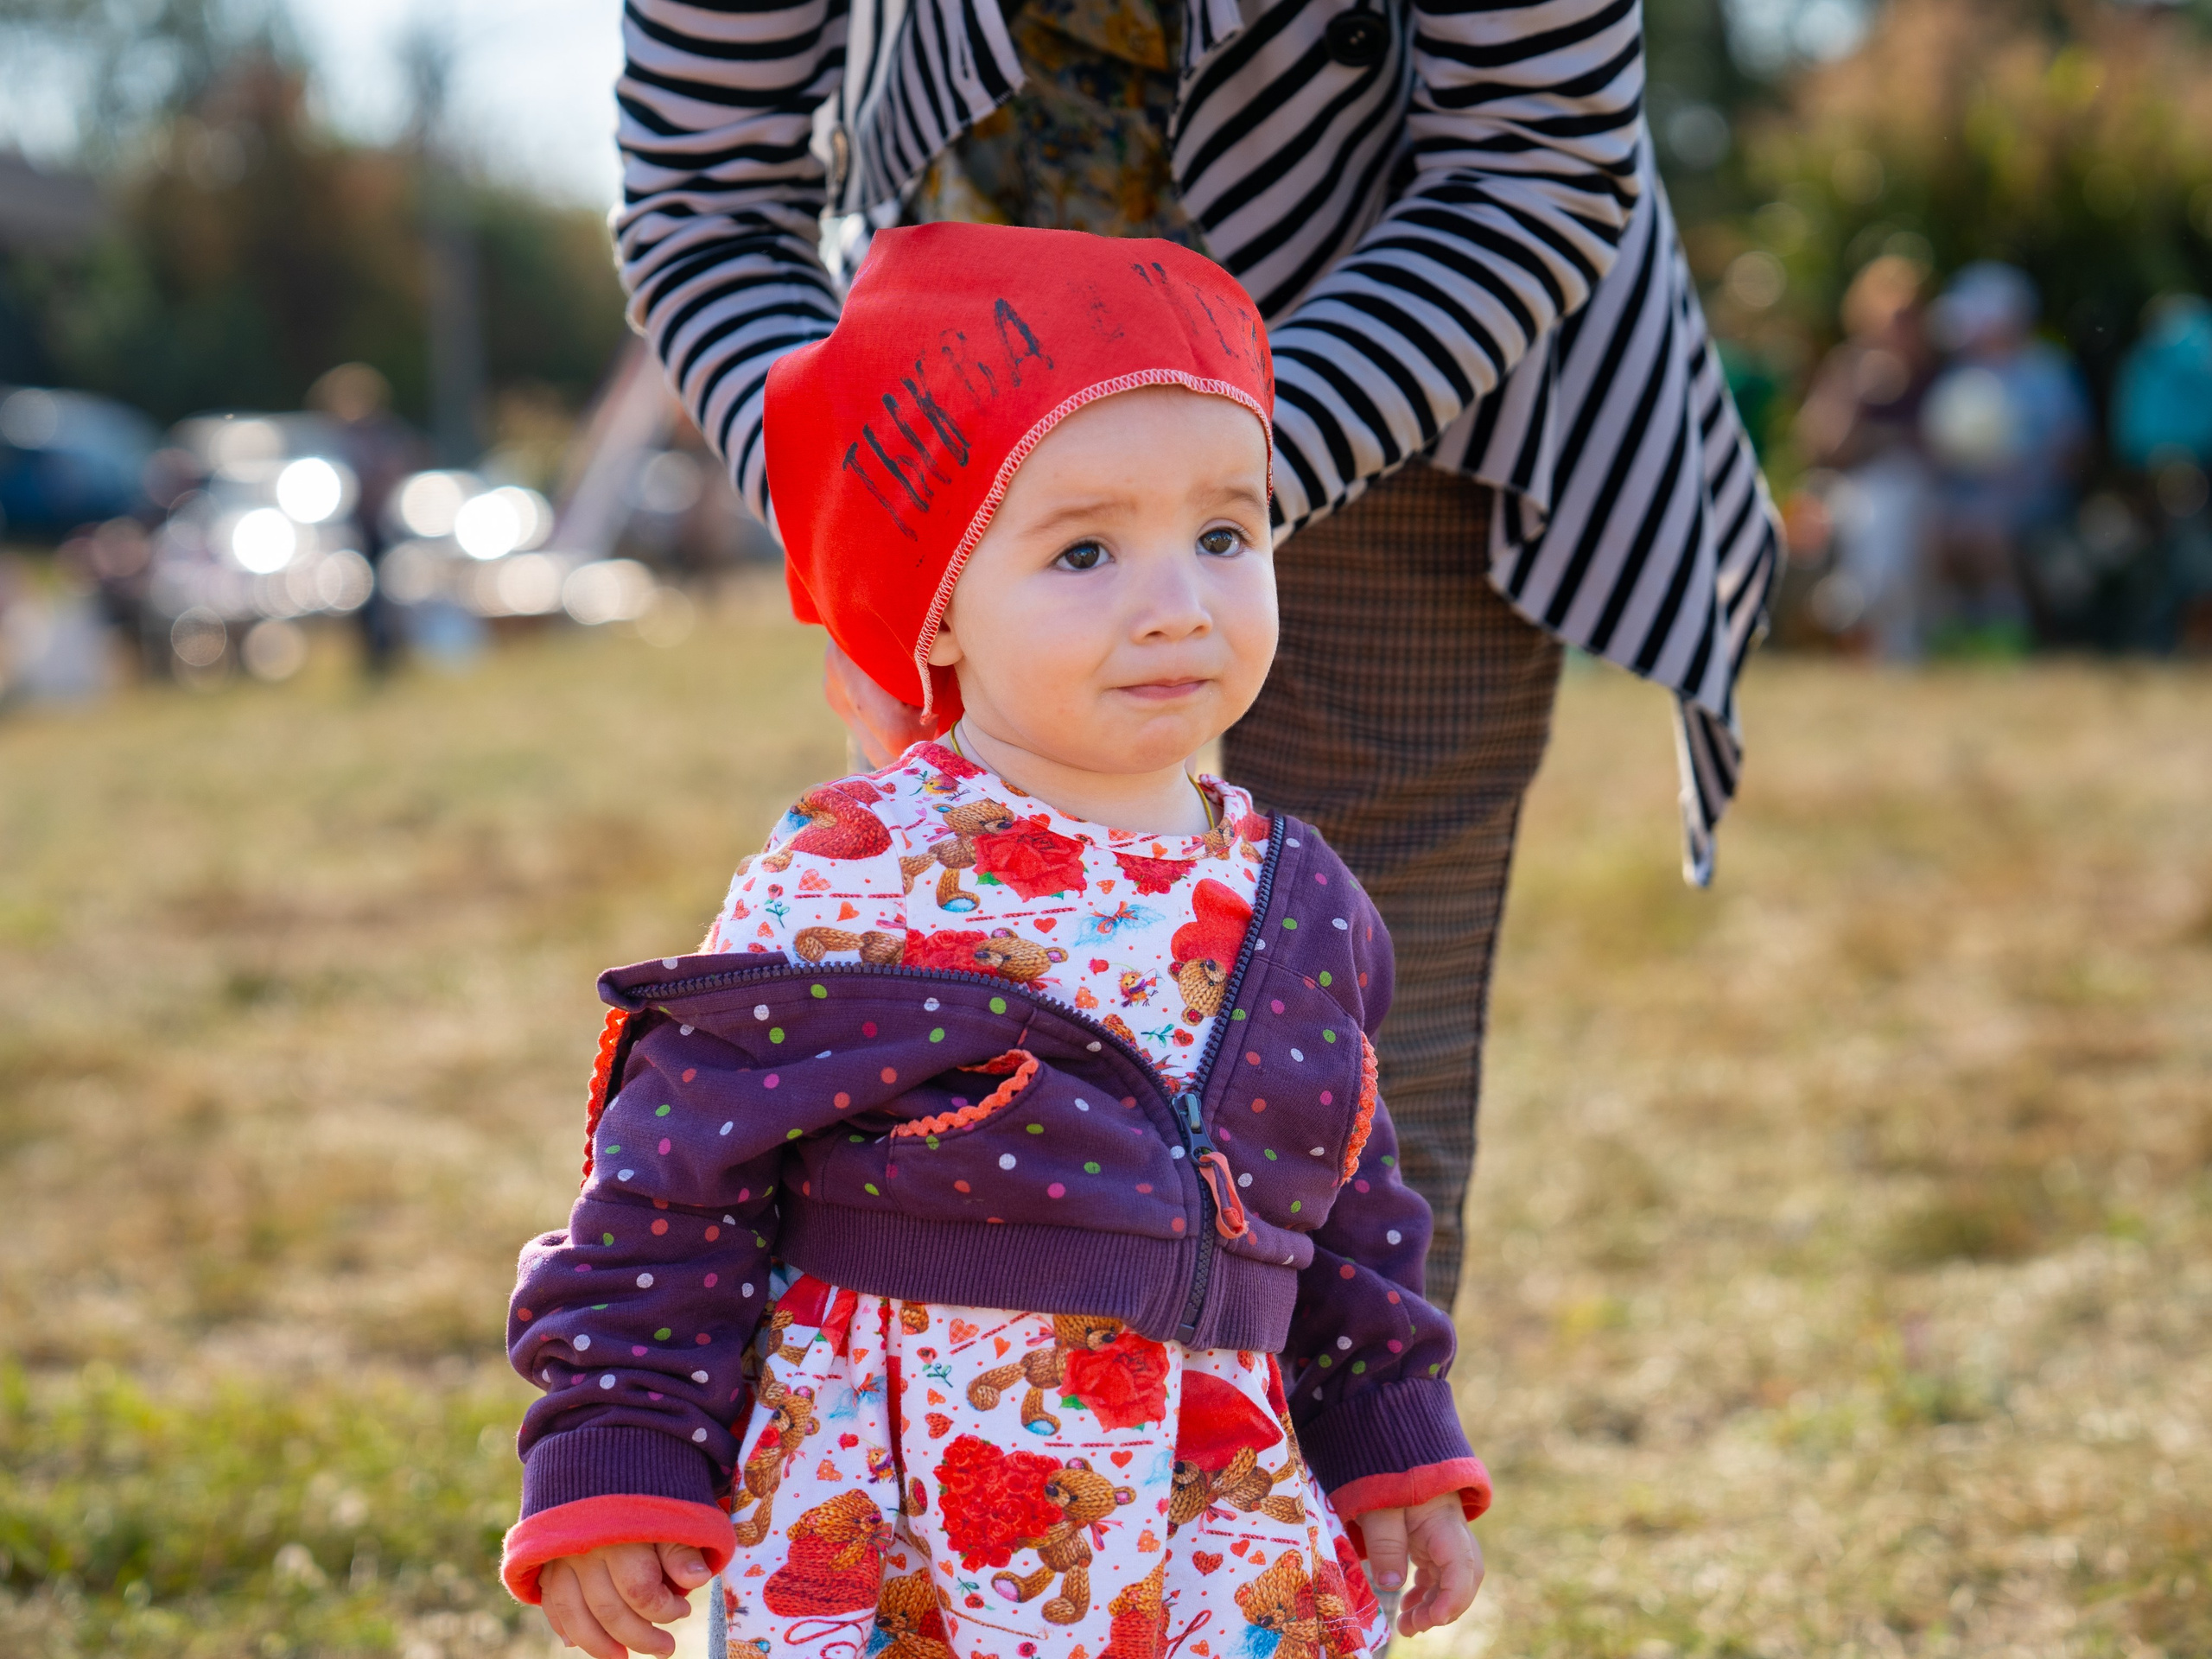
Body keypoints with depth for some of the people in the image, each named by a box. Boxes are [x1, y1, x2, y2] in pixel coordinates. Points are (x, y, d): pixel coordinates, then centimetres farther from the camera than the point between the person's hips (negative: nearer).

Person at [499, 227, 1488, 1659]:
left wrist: (1397, 1449, 20)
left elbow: (1349, 1214, 19)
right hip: (873, 1534, -4)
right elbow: (678, 1173, -7)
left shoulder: (1303, 910, 7)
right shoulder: (843, 890, -9)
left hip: (1211, 1525, 4)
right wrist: (613, 1462, -8)